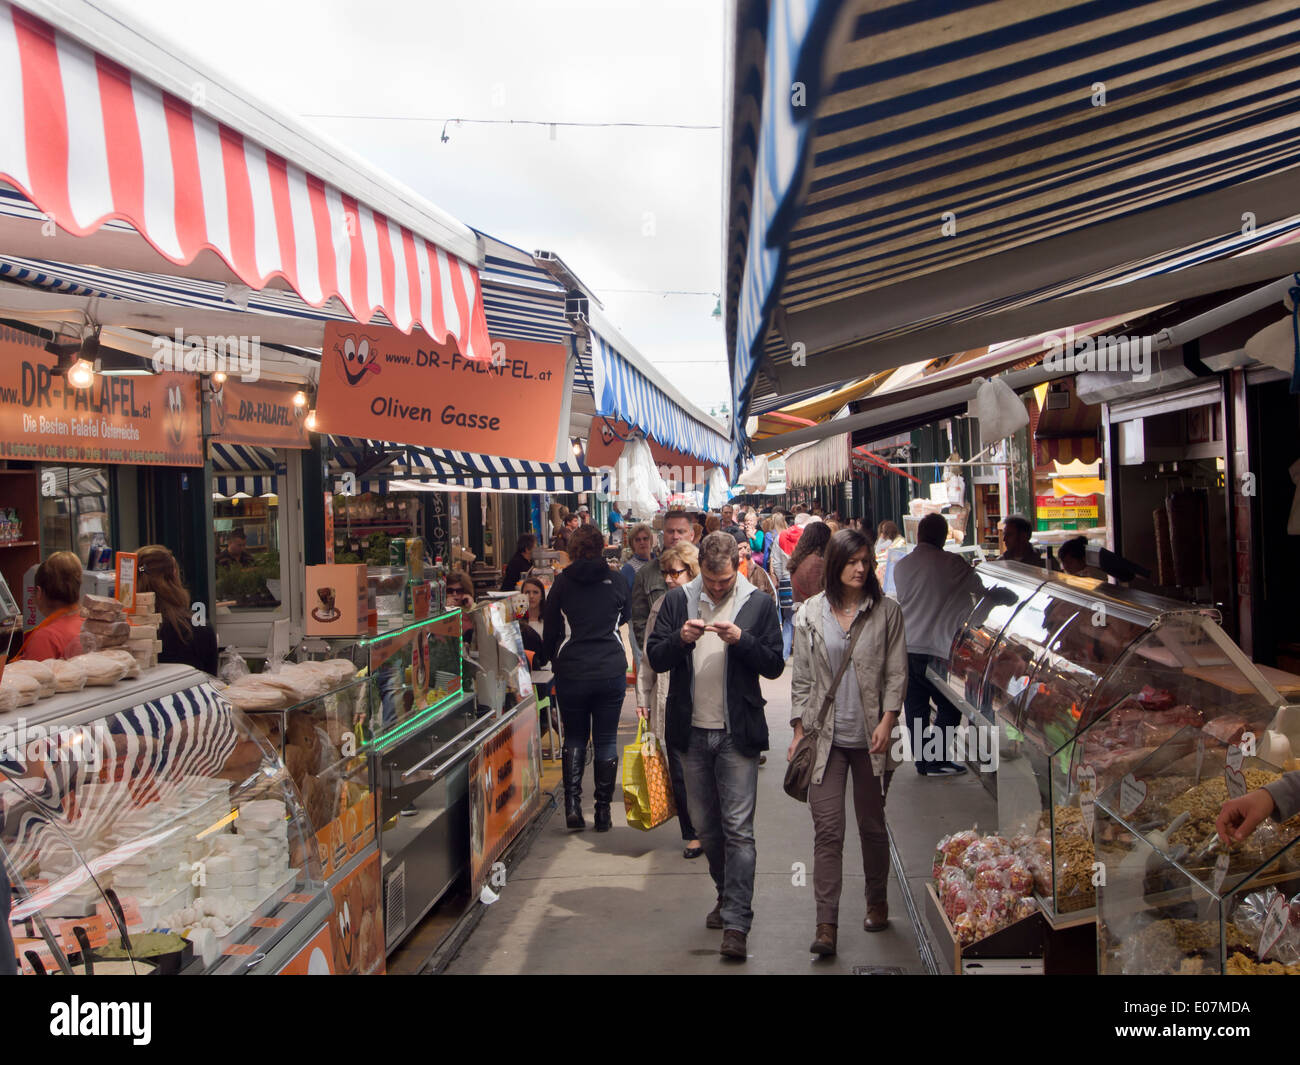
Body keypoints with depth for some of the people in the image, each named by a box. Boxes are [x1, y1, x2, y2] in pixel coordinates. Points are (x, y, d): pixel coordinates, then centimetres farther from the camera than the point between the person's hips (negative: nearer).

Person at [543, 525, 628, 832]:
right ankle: (603, 812, 10)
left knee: (574, 737, 14)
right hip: (612, 670, 0)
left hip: (571, 672, 0)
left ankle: (572, 804, 1)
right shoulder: (615, 580, 0)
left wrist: (554, 661, 19)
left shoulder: (562, 583, -3)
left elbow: (549, 631, 3)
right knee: (606, 740, 9)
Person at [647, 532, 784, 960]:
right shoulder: (677, 600, 5)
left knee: (738, 829, -6)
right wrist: (681, 638, -16)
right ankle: (726, 896, 35)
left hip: (737, 733, -3)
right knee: (705, 827, 15)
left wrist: (741, 640, -18)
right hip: (693, 732, 3)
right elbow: (655, 658, 4)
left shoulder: (758, 604, 0)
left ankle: (736, 923, -3)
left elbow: (774, 666, -1)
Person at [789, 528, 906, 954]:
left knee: (872, 826, 12)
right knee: (827, 830, -5)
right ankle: (826, 924, -3)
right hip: (826, 738, 0)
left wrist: (887, 720, -10)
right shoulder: (810, 615, 4)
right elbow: (801, 679, 6)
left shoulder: (886, 612, 2)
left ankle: (877, 903, 33)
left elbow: (896, 672, 1)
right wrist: (799, 732, 3)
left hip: (870, 737, 0)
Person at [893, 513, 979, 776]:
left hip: (905, 645, 6)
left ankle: (922, 761, 14)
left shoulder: (901, 565, 7)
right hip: (936, 648, -5)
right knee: (949, 707, 5)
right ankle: (936, 760, 1)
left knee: (915, 707, 10)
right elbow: (977, 586, 1)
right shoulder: (952, 564, -9)